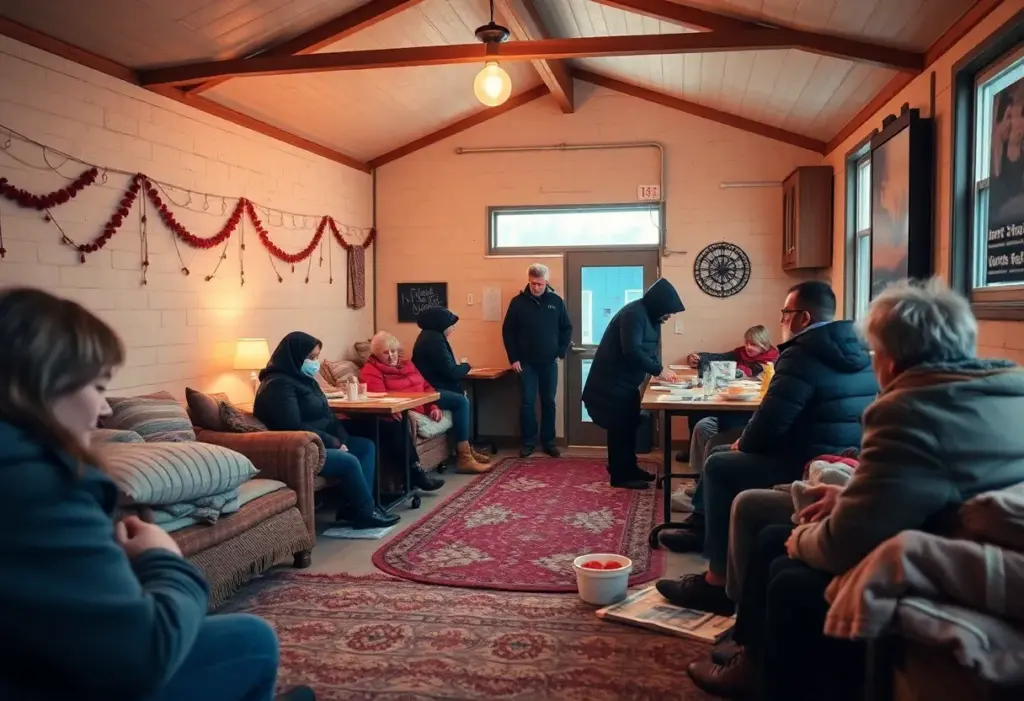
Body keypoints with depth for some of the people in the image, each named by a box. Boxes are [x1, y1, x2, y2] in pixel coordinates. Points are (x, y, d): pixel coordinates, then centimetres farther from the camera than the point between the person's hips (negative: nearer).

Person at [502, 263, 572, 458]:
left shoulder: (556, 301, 1)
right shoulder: (518, 302, -3)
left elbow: (567, 328, 9)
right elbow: (507, 331, 0)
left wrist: (561, 352, -1)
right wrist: (513, 358, -5)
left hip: (549, 362, 1)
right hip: (526, 363, -1)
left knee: (549, 402, 7)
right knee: (527, 403, 0)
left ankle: (548, 441, 17)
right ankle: (528, 441, 10)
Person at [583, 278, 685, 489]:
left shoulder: (650, 317, 11)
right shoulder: (634, 314, -21)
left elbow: (648, 351, 15)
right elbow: (632, 351, -30)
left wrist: (661, 370, -3)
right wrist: (658, 370, -23)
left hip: (626, 382, 10)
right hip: (612, 382, -10)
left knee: (629, 425, 13)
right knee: (620, 427, -6)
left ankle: (629, 469, 23)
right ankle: (619, 476, 1)